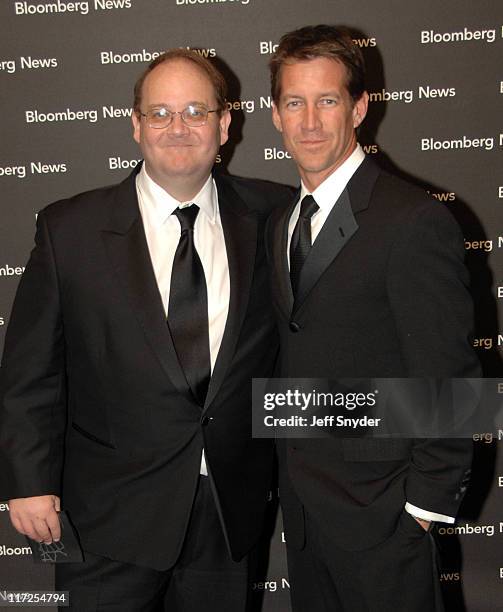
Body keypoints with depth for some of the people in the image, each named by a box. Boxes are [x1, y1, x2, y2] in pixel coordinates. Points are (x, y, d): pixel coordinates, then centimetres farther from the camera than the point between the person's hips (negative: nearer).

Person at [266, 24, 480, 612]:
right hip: (300, 498, 7)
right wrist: (287, 470, 9)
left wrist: (429, 499, -13)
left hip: (376, 502, -7)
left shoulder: (416, 221, -17)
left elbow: (446, 378, -16)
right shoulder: (280, 223, 7)